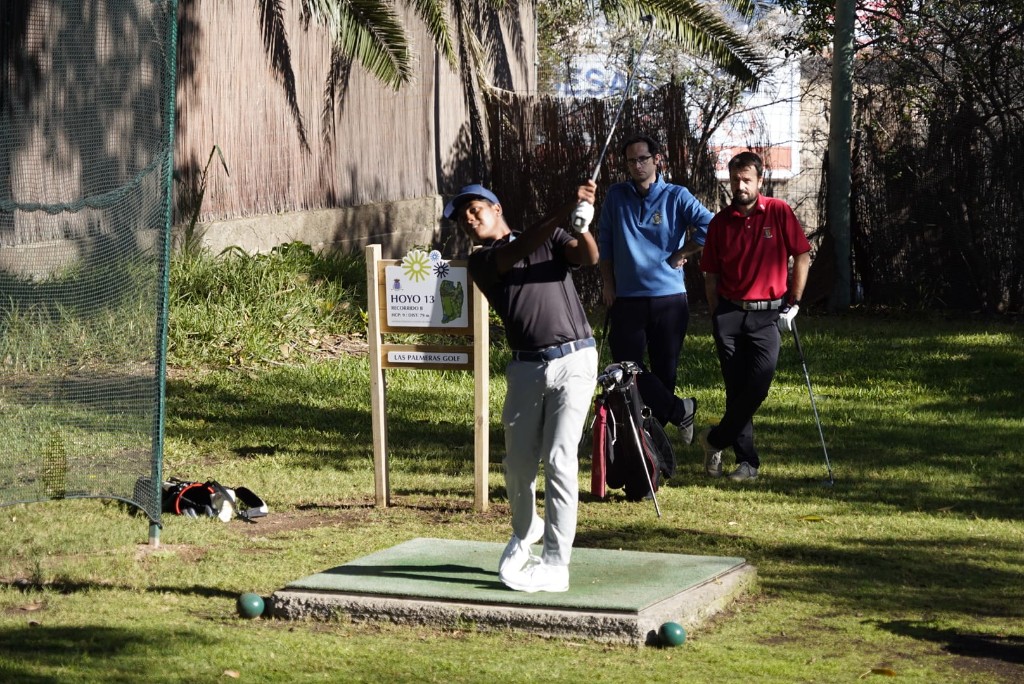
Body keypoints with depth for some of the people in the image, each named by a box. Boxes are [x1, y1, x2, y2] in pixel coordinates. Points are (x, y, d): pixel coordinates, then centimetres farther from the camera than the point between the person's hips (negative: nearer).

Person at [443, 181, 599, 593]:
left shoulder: (551, 238, 9)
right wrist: (562, 215, -27)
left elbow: (588, 257, -9)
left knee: (559, 458, -11)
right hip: (526, 368, 2)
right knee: (519, 463, 8)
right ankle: (524, 533, 38)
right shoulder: (481, 262, 6)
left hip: (573, 361, -2)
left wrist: (581, 224, -29)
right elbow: (516, 253, -14)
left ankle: (555, 565, -9)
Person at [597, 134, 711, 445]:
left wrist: (681, 254, -7)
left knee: (665, 370, 4)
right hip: (627, 299, 2)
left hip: (669, 298, -2)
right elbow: (604, 241, 12)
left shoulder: (676, 196, -1)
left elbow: (710, 227, -9)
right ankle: (679, 410, 4)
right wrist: (607, 282, 6)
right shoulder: (616, 196, 7)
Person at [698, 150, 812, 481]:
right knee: (736, 389, 1)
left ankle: (716, 440, 8)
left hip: (768, 314, -1)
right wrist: (716, 317, 6)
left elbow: (802, 256, 3)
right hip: (729, 313, 2)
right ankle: (747, 461, 10)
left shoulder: (779, 212, -1)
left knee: (758, 385, -12)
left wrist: (793, 303, 1)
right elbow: (711, 275, 11)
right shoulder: (720, 222, 5)